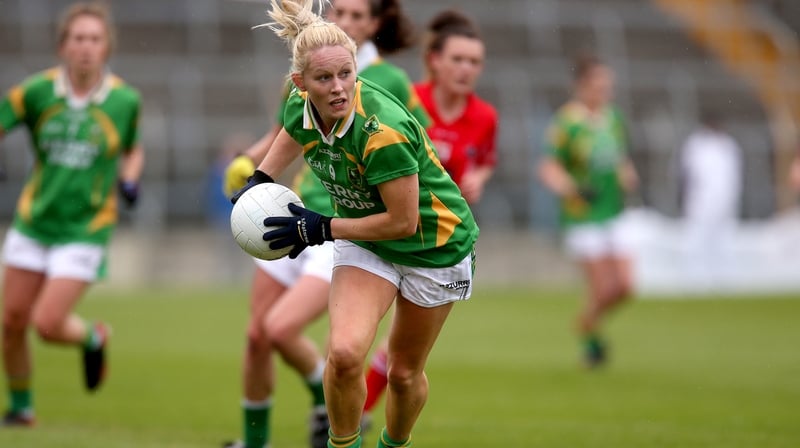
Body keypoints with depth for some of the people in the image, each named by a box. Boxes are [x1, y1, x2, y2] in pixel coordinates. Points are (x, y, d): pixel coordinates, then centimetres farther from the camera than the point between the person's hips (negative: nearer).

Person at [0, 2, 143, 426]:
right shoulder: (37, 91, -7)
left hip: (85, 229, -2)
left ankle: (93, 339, 22)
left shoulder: (125, 100, -7)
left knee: (48, 324, -13)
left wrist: (129, 180, -8)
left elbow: (134, 150, 11)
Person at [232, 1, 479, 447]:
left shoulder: (383, 132, -37)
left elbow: (403, 222, -28)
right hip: (365, 242, 4)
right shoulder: (300, 107, -17)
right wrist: (259, 179, -1)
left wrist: (323, 229, -23)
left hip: (435, 245, -4)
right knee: (344, 352, -21)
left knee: (404, 372, 13)